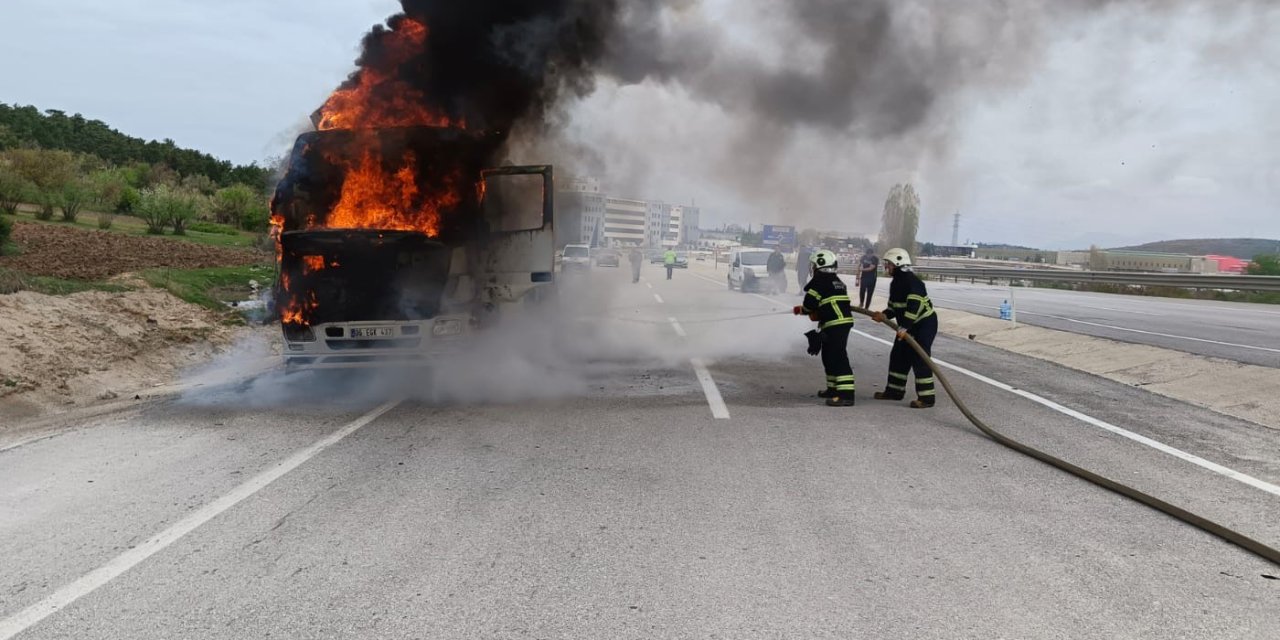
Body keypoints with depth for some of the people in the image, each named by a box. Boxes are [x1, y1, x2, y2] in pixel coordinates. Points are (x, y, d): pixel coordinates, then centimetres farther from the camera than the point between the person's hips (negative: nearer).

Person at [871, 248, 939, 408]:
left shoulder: (912, 281, -23)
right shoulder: (896, 283, 9)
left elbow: (914, 307, -31)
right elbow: (895, 307, 13)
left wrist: (904, 327, -36)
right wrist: (884, 315, -6)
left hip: (924, 324, -10)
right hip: (908, 325, 10)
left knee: (920, 359, -12)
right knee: (898, 356, 12)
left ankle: (926, 397, -8)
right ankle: (895, 390, 23)